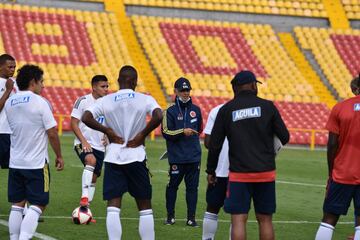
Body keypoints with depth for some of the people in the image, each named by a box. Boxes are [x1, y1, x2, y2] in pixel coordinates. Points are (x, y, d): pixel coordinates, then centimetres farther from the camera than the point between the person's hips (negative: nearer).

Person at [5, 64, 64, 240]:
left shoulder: (9, 103, 6)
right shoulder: (40, 102, -11)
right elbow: (52, 133, -11)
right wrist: (59, 156, 0)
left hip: (15, 163, 5)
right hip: (37, 163, -5)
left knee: (17, 205, 10)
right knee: (37, 206, -2)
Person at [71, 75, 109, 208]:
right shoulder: (83, 101, -7)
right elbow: (74, 123, -8)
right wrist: (84, 141, -17)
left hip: (99, 146, 6)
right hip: (83, 143, -6)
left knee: (94, 178, 7)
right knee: (91, 160, -34)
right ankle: (84, 196, -36)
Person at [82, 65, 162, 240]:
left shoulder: (106, 101, 2)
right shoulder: (145, 100, -2)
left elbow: (86, 118, -10)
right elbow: (158, 116, -20)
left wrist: (107, 130, 0)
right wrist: (142, 134, -8)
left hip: (113, 157, 1)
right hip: (136, 156, -1)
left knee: (113, 208, -1)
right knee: (145, 207, 9)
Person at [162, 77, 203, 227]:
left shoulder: (195, 110, 11)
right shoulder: (170, 111, -2)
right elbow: (166, 132, -10)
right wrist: (182, 132, -18)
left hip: (194, 157, 3)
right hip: (176, 157, -3)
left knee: (192, 187, 4)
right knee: (173, 186, 4)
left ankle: (191, 218, 8)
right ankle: (170, 216, 16)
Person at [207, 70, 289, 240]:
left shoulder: (226, 110, 1)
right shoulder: (267, 106, 0)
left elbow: (214, 144, 3)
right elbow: (284, 137, 1)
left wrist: (210, 170, 16)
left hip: (239, 174, -1)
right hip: (266, 172, 1)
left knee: (238, 220, -1)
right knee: (265, 220, 8)